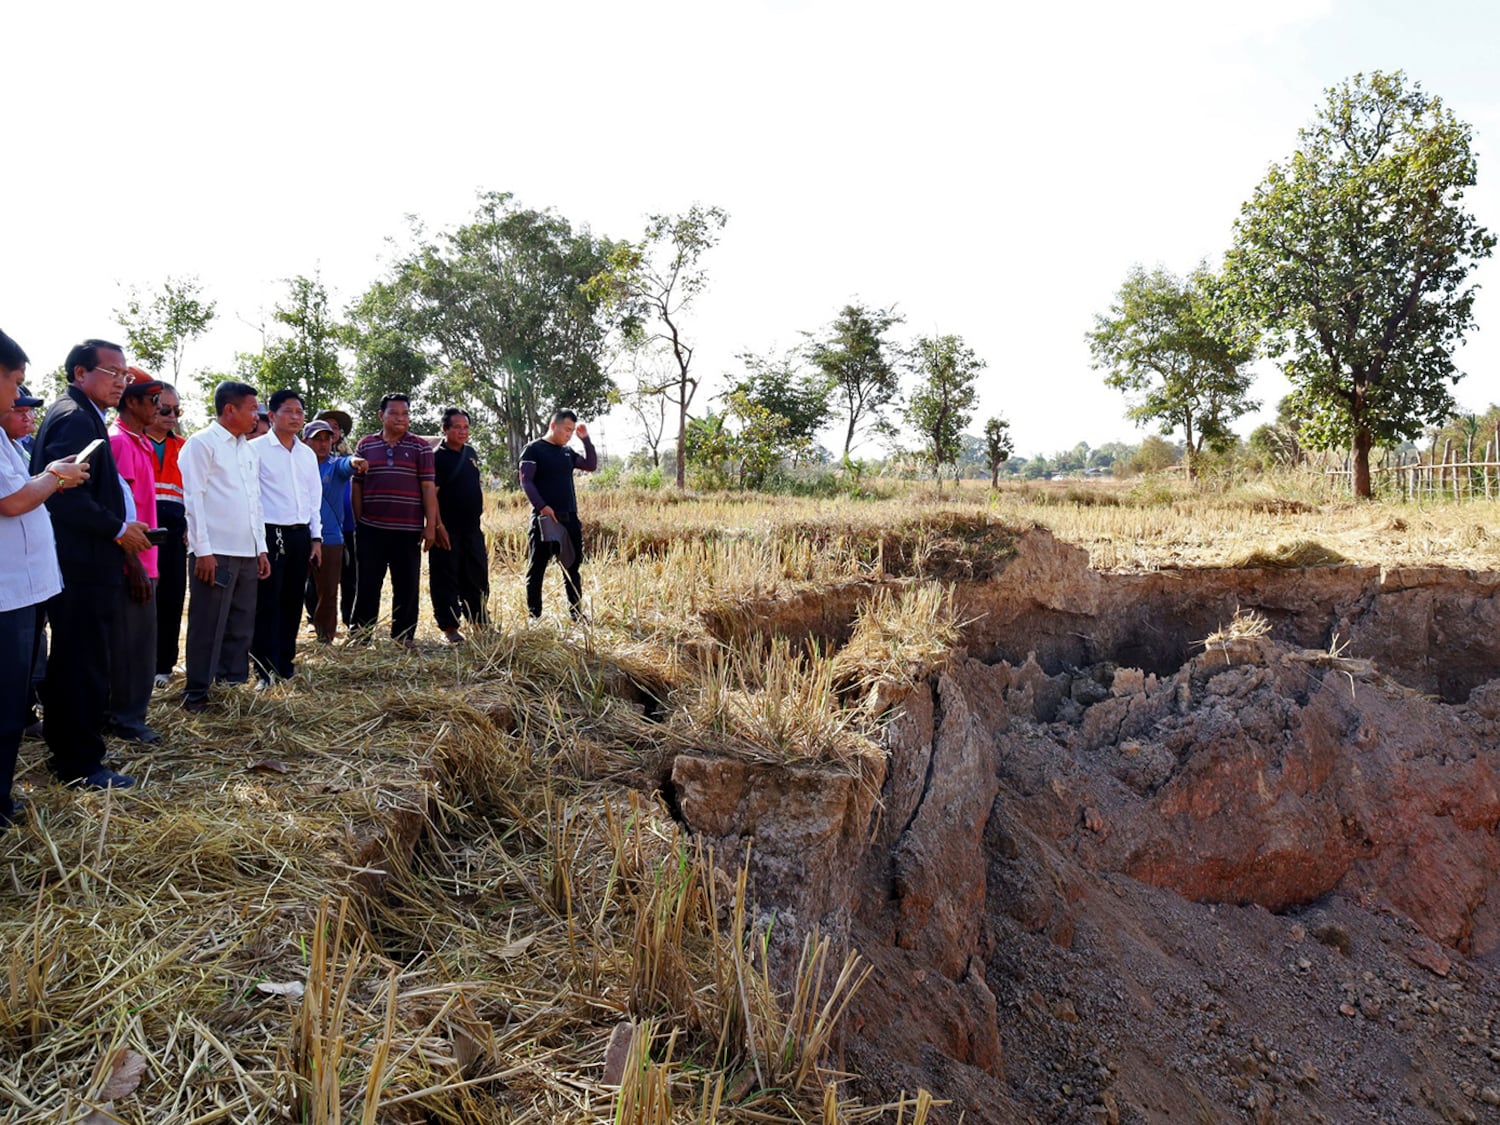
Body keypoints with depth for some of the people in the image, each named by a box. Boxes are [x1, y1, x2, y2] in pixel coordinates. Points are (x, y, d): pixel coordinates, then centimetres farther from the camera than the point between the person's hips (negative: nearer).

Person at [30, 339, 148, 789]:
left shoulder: (73, 414, 17)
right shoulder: (77, 418, -15)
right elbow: (65, 495, -25)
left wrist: (120, 527, 14)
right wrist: (119, 529, -17)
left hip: (75, 566, 11)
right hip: (82, 568, -11)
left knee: (69, 663, 19)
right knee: (85, 667, -2)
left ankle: (66, 748, 31)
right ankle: (81, 765, 7)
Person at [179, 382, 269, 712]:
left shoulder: (247, 449, 17)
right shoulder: (201, 443, -5)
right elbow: (194, 499, -10)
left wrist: (261, 548, 14)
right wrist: (202, 550, -16)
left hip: (246, 553, 7)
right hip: (215, 552, -7)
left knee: (241, 625, 10)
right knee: (208, 626, -1)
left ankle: (233, 684, 19)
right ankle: (196, 694, 7)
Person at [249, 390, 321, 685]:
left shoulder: (308, 454, 14)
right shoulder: (256, 449, -4)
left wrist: (316, 538, 12)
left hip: (300, 535, 6)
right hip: (270, 533, -5)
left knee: (292, 601, 10)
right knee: (267, 603, -3)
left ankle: (285, 662, 20)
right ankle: (265, 669, 2)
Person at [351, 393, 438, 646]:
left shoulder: (420, 448, 3)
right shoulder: (365, 446, 8)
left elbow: (428, 487, 0)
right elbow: (357, 486, 10)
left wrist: (431, 525, -5)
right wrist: (357, 521, 5)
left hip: (409, 530, -1)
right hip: (371, 529, 1)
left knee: (407, 585, 5)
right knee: (368, 584, 7)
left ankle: (404, 635, 16)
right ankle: (359, 634, 17)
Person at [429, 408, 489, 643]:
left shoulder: (470, 453, 12)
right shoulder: (438, 457, -9)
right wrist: (438, 526, -20)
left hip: (472, 527, 7)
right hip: (448, 531, -7)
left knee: (477, 577, 13)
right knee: (446, 579, 0)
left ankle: (481, 623, 24)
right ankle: (449, 628, 7)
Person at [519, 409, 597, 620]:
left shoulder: (568, 451, 15)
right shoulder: (533, 449, -3)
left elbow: (591, 466, 14)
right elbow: (525, 481, -9)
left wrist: (585, 439, 3)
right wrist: (542, 507, -19)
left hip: (570, 517, 6)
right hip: (544, 517, -6)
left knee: (573, 565, 9)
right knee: (537, 567, 1)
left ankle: (576, 612, 16)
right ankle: (534, 615, 6)